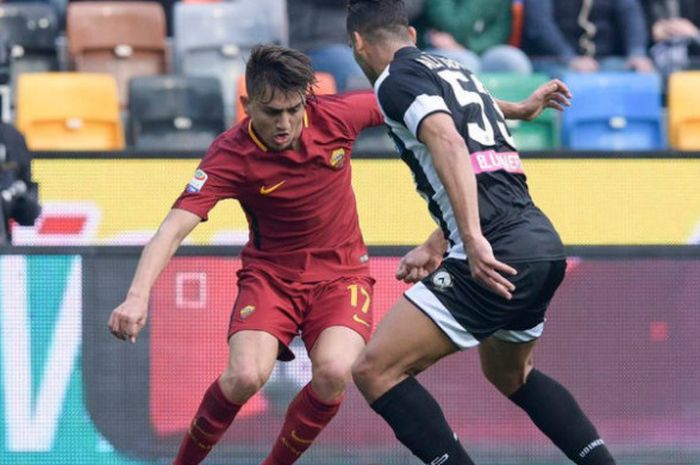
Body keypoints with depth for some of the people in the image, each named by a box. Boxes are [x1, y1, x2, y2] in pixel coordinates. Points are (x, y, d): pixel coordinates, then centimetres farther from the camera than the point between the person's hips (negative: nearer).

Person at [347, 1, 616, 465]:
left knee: (375, 371, -5)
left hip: (500, 255, -9)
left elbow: (448, 143, -20)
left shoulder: (396, 79, -2)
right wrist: (433, 248, 33)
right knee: (510, 375, 33)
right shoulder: (458, 71, 24)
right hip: (545, 244, 9)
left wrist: (473, 240, -28)